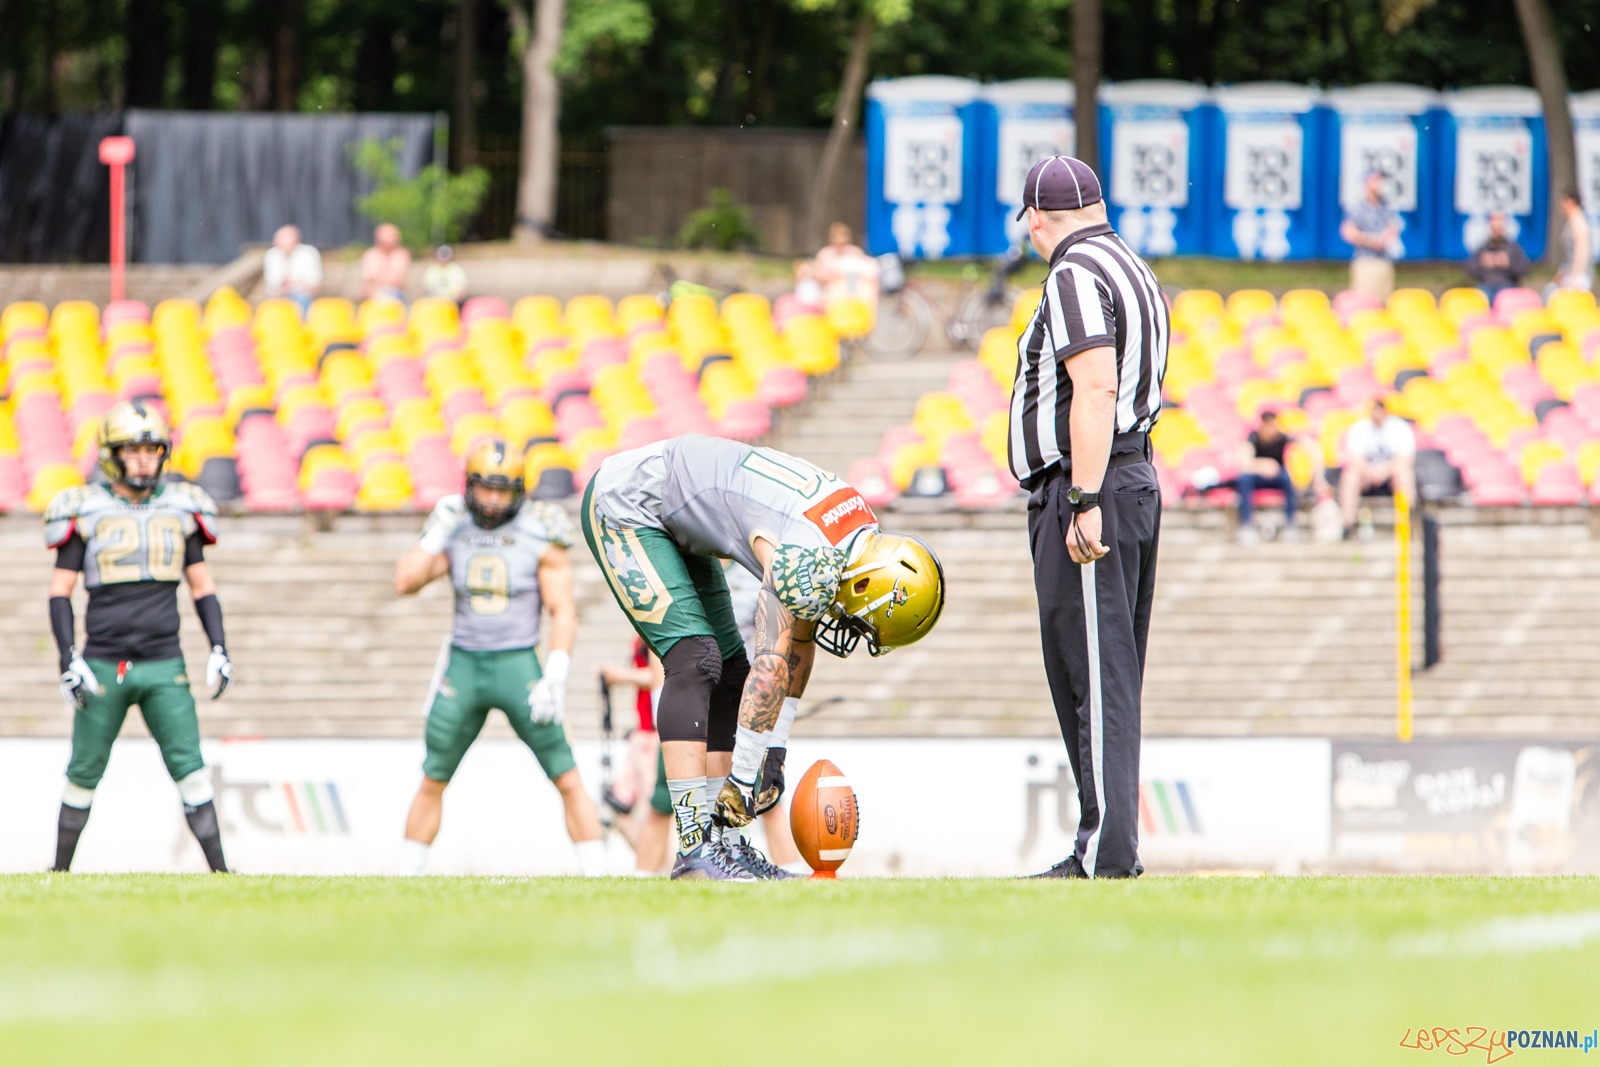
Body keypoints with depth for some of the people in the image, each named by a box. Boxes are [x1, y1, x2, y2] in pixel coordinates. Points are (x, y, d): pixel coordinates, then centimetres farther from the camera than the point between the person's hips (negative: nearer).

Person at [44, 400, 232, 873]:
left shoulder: (180, 510, 6)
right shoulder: (86, 512, -2)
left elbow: (202, 587, 12)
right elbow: (60, 591, -1)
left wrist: (219, 650, 2)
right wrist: (69, 661, -10)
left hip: (164, 667, 2)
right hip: (104, 668, -2)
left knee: (190, 768, -7)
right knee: (85, 772, 6)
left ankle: (219, 870, -8)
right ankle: (60, 870, 19)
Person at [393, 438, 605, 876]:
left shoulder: (539, 536, -8)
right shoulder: (454, 531, 3)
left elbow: (563, 610, -8)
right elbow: (406, 582, -3)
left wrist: (556, 675, -17)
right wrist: (435, 535, -9)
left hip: (518, 667, -3)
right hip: (463, 667, 3)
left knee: (568, 781, -6)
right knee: (432, 783, 9)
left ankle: (595, 874, -3)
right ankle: (406, 876, 18)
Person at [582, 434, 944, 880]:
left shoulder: (861, 528, 0)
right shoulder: (810, 558, -31)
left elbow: (800, 645, 9)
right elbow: (771, 666, -29)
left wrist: (775, 754, 10)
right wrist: (743, 776, -24)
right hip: (624, 504, -10)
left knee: (729, 671, 6)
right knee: (694, 661, -19)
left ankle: (727, 844, 7)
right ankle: (695, 848, -23)